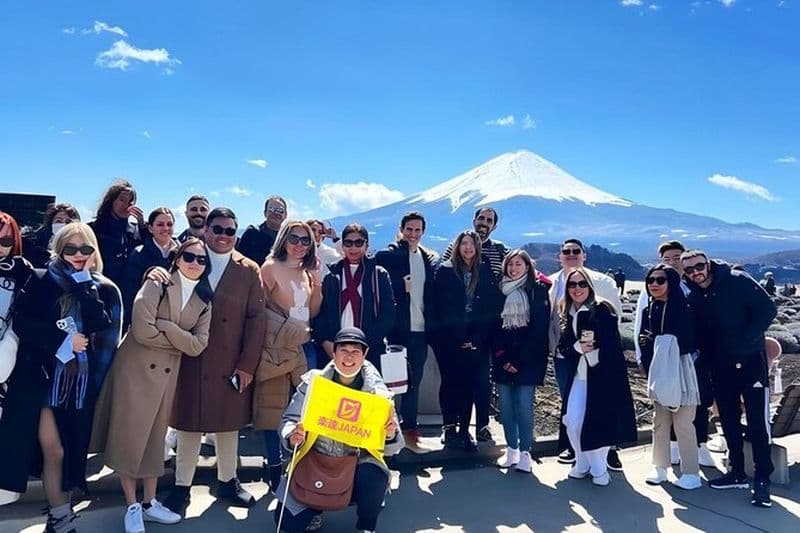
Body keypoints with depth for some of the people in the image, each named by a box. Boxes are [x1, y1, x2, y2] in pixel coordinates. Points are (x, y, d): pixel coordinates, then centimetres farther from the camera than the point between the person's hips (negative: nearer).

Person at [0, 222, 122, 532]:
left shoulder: (105, 289, 3)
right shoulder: (42, 282, 1)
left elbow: (103, 328, -12)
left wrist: (85, 284, -13)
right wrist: (63, 340, -17)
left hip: (82, 381, 1)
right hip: (43, 376, -1)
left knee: (72, 448, 9)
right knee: (53, 450, -2)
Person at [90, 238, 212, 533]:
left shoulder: (204, 301, 6)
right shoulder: (157, 283, -8)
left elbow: (198, 345, -6)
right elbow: (142, 330, -21)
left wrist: (164, 326, -17)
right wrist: (180, 341, -10)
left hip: (166, 374, 5)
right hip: (135, 368, -4)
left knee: (155, 438, 13)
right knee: (129, 436, 2)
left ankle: (150, 502, 26)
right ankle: (132, 506, 16)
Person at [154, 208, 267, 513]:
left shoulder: (249, 270, 2)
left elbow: (256, 318, -2)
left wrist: (247, 364, -8)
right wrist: (155, 272, -26)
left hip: (231, 365, 1)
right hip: (190, 361, -1)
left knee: (229, 424, 13)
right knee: (187, 424, 8)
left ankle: (227, 481, 31)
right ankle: (182, 485, 24)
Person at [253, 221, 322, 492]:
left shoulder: (307, 272, 14)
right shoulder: (271, 267, -5)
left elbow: (312, 312, 14)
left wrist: (317, 285, 0)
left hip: (301, 345, 6)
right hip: (276, 346, -6)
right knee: (273, 404, 1)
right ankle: (274, 465, 11)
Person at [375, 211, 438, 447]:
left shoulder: (430, 259, 11)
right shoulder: (386, 256, -2)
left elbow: (433, 294, 12)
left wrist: (432, 326, 5)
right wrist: (401, 289, -17)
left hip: (420, 329, 4)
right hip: (396, 329, -4)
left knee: (414, 380, 11)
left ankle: (409, 426, 22)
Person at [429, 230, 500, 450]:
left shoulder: (485, 272, 9)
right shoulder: (445, 271, 3)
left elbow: (491, 308, 6)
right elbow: (440, 308, -2)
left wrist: (477, 338, -4)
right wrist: (459, 338, -8)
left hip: (475, 339, 2)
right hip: (448, 338, -2)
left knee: (470, 383, 1)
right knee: (450, 381, -2)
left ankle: (464, 430, 9)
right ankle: (449, 428, 6)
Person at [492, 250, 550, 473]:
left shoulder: (538, 290, 0)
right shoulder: (499, 290, 11)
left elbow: (539, 328, -6)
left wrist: (519, 360, -10)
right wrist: (502, 358, -2)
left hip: (528, 360, -4)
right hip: (503, 360, 4)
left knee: (524, 407, -5)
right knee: (506, 407, 5)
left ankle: (525, 453, 6)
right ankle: (511, 450, 17)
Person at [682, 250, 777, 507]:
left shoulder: (737, 281, -11)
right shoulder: (693, 298, 2)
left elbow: (768, 309, -15)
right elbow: (698, 332, 8)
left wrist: (746, 340, -19)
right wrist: (707, 356, -6)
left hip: (751, 361, -5)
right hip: (720, 367, 5)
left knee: (758, 422, -5)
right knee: (729, 421, 11)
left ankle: (762, 480, 5)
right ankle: (737, 472, 24)